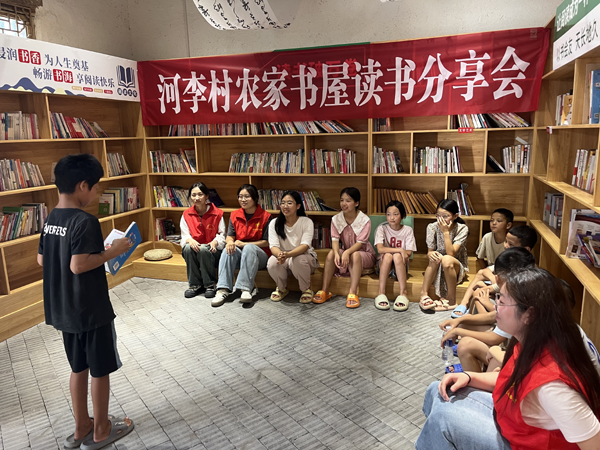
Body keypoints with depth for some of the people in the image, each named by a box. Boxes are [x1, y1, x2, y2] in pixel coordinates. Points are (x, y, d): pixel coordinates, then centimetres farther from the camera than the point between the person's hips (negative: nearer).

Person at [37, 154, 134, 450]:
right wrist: (113, 251, -18)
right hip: (91, 310, -8)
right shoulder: (85, 221, -22)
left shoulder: (51, 219, 5)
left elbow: (41, 260, 12)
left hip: (63, 310, 8)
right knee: (100, 370, 8)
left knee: (79, 368, 20)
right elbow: (78, 265, -28)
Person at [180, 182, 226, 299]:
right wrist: (190, 240, -21)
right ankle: (195, 285, -16)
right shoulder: (186, 215, 5)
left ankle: (211, 285, -17)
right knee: (188, 248, -31)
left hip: (212, 251, -2)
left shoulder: (217, 213, -2)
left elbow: (222, 235, -1)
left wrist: (215, 242, -24)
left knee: (203, 249, -35)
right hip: (194, 250, 2)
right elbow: (185, 235, 3)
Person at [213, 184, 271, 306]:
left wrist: (244, 244, -19)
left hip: (259, 256, -3)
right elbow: (230, 236, 6)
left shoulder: (265, 216, -6)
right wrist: (230, 242, -21)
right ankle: (223, 289, -37)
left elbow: (266, 242, -8)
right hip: (239, 254, 3)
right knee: (229, 249, -29)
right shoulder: (234, 215, 8)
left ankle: (246, 288, -40)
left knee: (249, 248, -35)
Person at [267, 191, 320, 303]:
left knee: (299, 260, -37)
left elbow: (305, 245, -24)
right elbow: (273, 246, -13)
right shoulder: (274, 223, -4)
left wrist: (288, 254, -45)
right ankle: (282, 288, 3)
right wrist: (279, 254, -40)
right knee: (272, 263, -31)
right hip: (283, 260, 2)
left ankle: (306, 289, -7)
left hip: (304, 256, -2)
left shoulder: (306, 222, -12)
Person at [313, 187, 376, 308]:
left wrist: (347, 252, -41)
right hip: (345, 252, 3)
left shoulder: (364, 220, -15)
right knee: (331, 254, -27)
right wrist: (337, 254, -36)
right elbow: (335, 240, -15)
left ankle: (353, 293, -38)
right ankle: (324, 291, -23)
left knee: (355, 255, -37)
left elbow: (360, 243, -22)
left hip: (364, 254, -3)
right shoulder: (336, 219, -5)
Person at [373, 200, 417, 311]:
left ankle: (403, 293, -28)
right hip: (384, 264, 0)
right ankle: (381, 293, -28)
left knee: (397, 256, -32)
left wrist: (388, 250, -19)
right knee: (387, 255, -33)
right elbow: (380, 249, -19)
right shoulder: (382, 228, -5)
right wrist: (400, 250, -26)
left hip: (400, 265, 0)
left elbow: (409, 253, -10)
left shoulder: (408, 230, -2)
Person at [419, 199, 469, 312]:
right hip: (437, 269, 2)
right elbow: (429, 252, -4)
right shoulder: (432, 227, -8)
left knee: (447, 259, -34)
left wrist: (446, 232, -28)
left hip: (457, 268, -2)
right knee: (436, 257, -31)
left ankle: (451, 299, -20)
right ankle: (423, 294, -24)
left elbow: (451, 253, -24)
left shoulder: (462, 229, -14)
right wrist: (430, 254, -28)